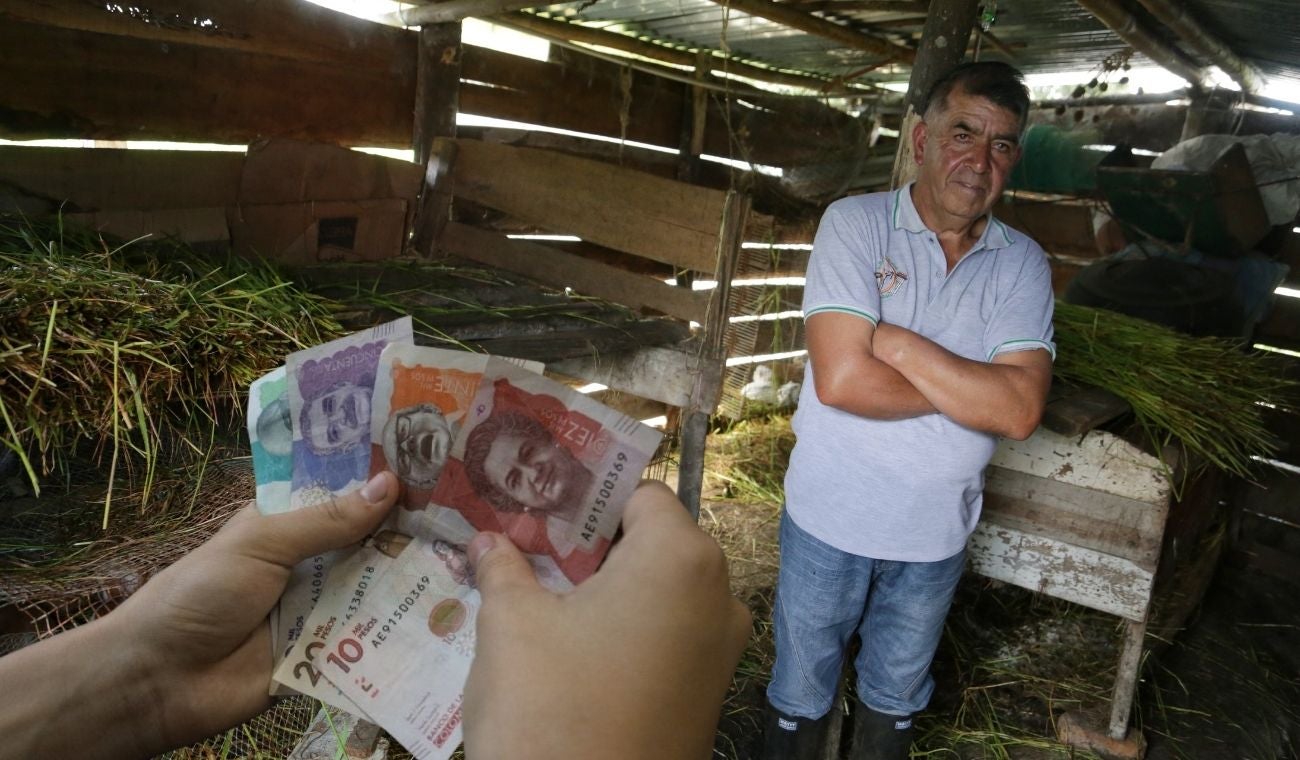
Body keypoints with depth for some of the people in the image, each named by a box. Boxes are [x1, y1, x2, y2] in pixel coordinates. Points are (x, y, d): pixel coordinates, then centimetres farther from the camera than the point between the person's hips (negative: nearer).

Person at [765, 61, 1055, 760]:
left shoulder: (1023, 264, -4)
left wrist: (899, 344, -22)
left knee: (895, 695, 24)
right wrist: (969, 389, -15)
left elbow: (1021, 410, -18)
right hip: (831, 517, -3)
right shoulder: (855, 223, -13)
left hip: (936, 531, 3)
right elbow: (842, 380, -26)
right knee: (801, 691, 17)